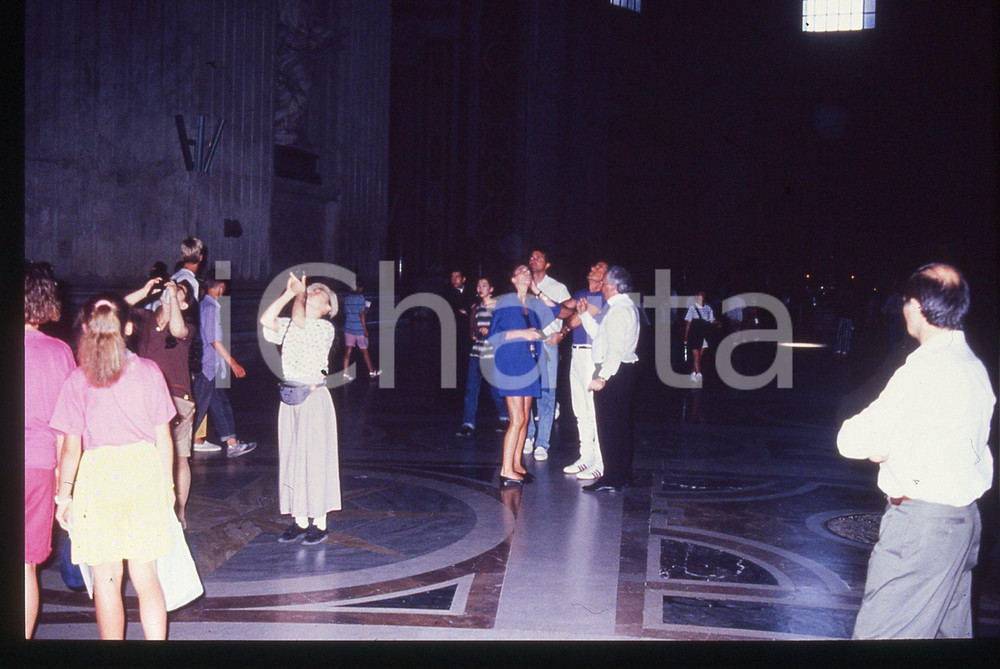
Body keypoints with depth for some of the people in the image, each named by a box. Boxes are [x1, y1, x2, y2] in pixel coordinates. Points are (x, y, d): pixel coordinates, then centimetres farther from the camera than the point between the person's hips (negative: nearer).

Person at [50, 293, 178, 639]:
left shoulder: (77, 380, -3)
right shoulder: (149, 371, 0)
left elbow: (71, 447, -2)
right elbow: (163, 437, 3)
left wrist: (64, 495, 9)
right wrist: (167, 484, 13)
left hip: (98, 476, -1)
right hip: (144, 471, 1)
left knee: (107, 580, 11)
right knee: (146, 576, 11)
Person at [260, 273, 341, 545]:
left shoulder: (325, 327, -5)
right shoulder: (290, 326, 12)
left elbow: (299, 320, -22)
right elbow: (266, 320, -4)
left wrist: (300, 292, -7)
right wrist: (289, 292, -2)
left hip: (314, 397, -6)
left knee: (315, 458, -1)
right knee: (291, 457, 8)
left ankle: (319, 522, 8)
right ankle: (299, 521, 17)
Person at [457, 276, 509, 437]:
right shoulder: (476, 309, 16)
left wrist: (490, 330, -14)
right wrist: (474, 333, 0)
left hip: (494, 353, -4)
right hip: (477, 352, 4)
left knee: (496, 389, -2)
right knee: (471, 388, -4)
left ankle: (505, 419, 20)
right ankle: (468, 424, -2)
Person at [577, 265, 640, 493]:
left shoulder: (619, 310, -16)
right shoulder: (626, 307, 17)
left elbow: (616, 348, -24)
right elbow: (598, 334, 21)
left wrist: (603, 377, -27)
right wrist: (585, 313, 16)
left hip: (613, 373, -11)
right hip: (623, 371, 11)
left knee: (609, 425, -8)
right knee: (622, 424, 15)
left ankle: (612, 478, -5)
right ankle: (624, 474, 24)